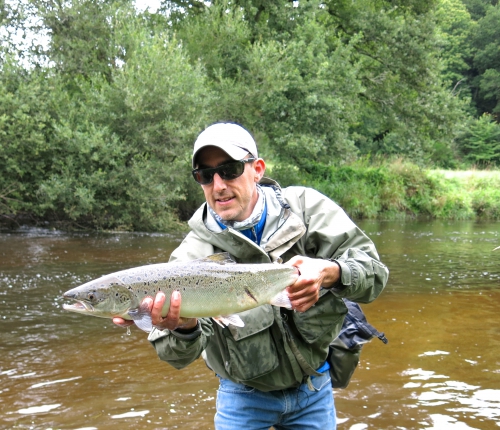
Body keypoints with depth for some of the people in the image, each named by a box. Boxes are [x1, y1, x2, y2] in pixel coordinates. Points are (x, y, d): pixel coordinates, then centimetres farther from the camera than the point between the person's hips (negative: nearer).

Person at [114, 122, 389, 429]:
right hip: (244, 396, -1)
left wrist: (330, 272, -39)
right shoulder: (193, 254, -17)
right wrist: (184, 329, -44)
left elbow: (373, 270, -17)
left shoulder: (306, 208, -14)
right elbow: (179, 356, -21)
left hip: (313, 388, 1)